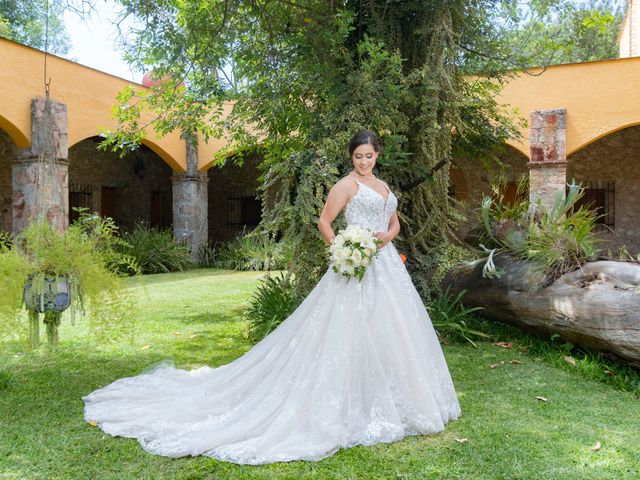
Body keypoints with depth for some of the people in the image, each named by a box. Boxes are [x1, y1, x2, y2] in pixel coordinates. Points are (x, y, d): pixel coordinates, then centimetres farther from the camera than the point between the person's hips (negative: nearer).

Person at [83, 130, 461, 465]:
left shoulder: (383, 186, 18)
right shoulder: (346, 185, -5)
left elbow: (395, 223, 20)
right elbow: (324, 221, -6)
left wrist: (387, 235, -3)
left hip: (388, 266, 8)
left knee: (388, 332, 11)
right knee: (354, 334, -7)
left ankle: (388, 403, 24)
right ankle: (356, 408, 4)